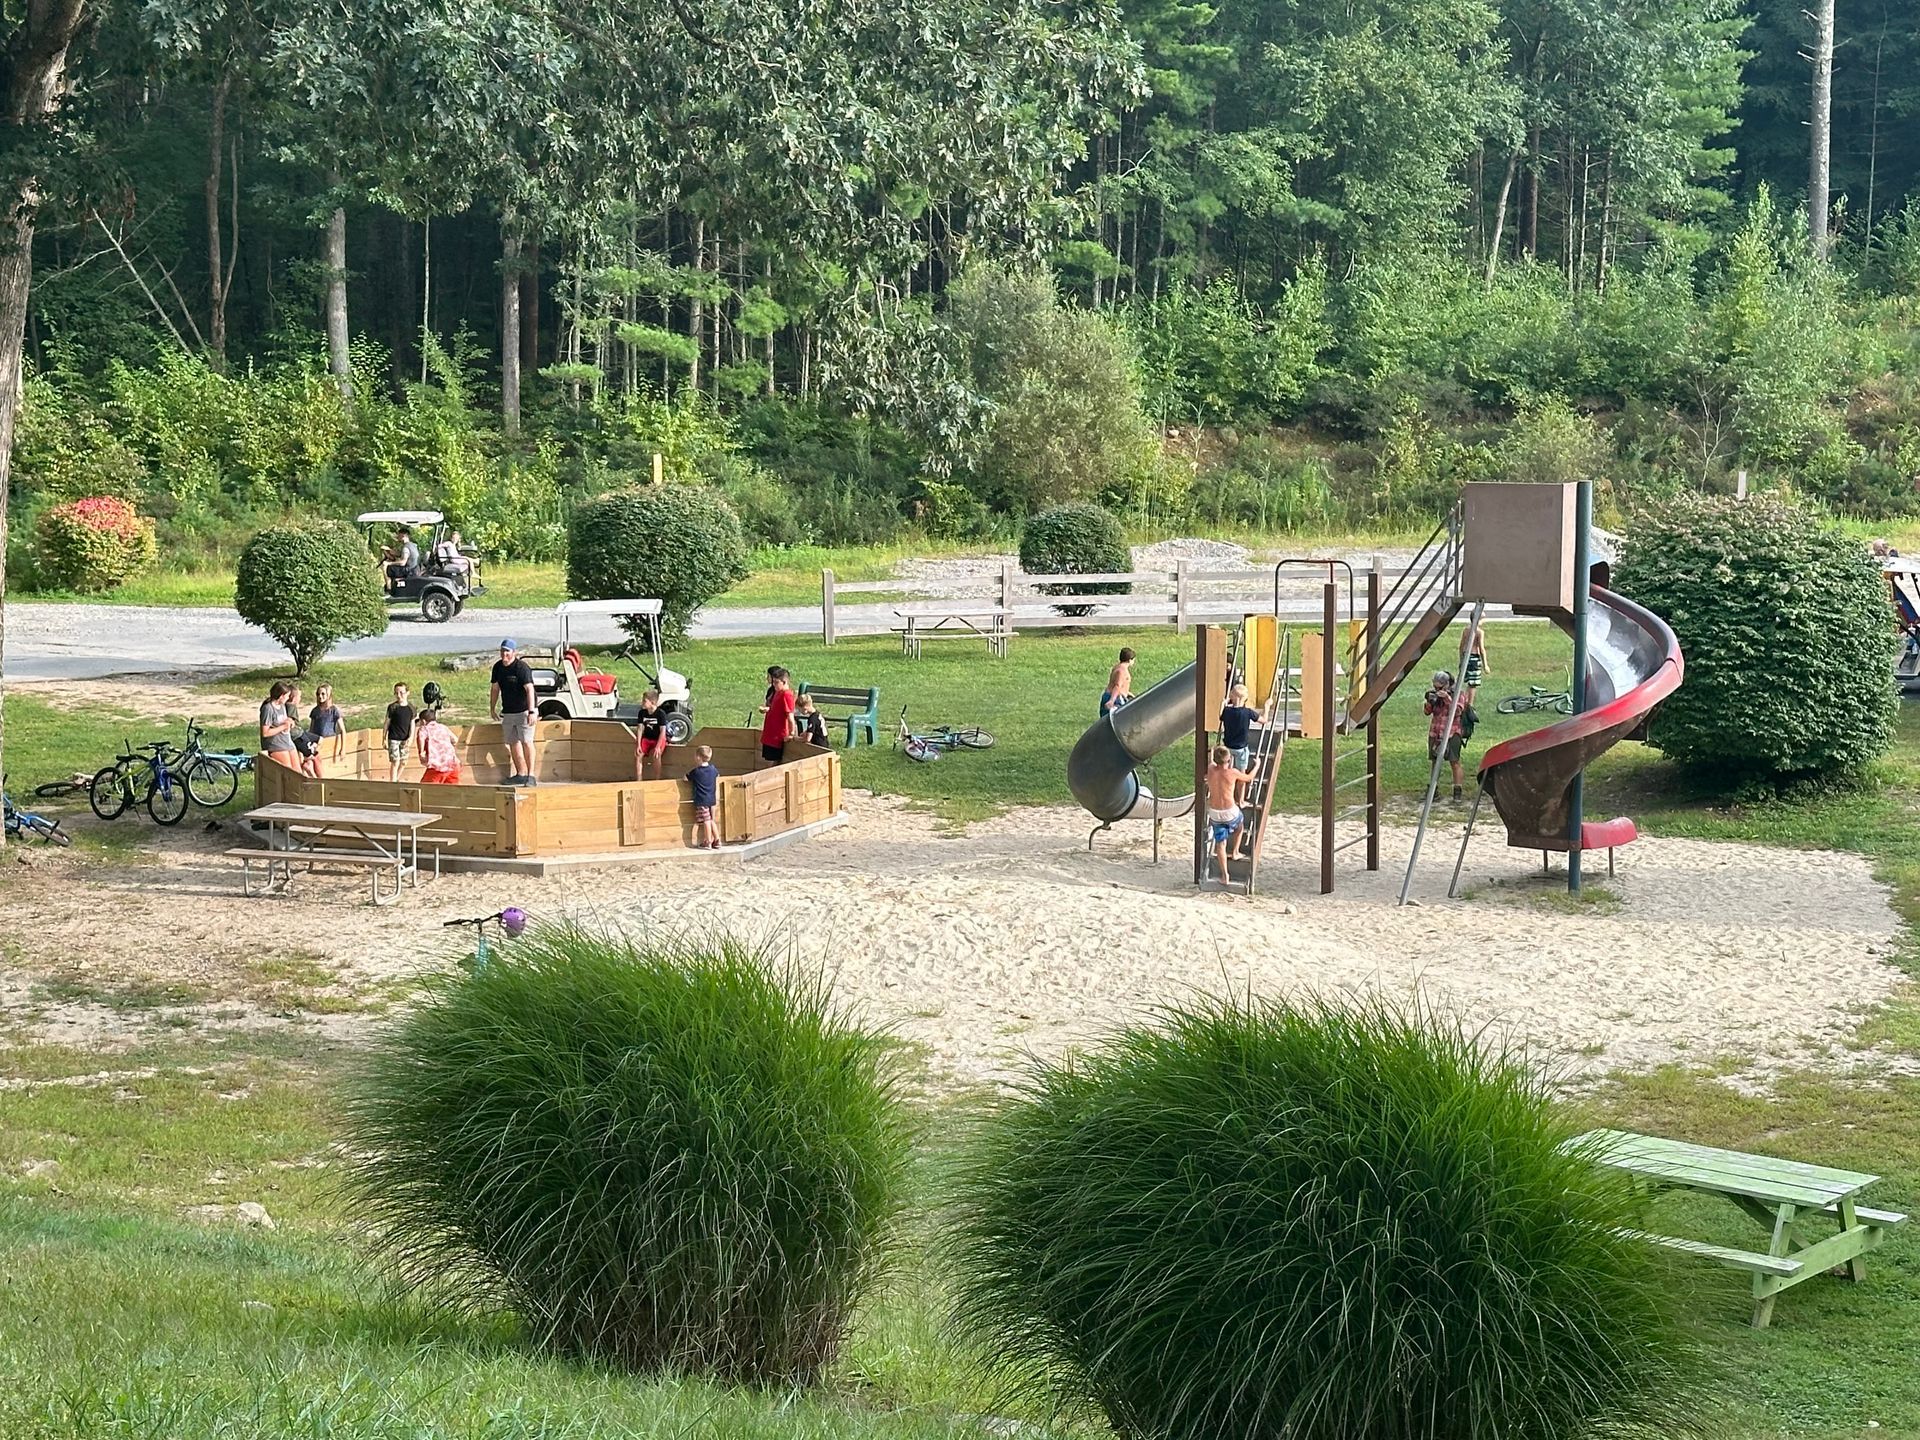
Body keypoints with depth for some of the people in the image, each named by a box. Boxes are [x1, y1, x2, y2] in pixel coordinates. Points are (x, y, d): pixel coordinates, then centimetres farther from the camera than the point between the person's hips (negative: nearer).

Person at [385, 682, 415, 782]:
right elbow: (387, 723, -1)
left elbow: (412, 723, 8)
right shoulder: (392, 707, -7)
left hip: (405, 739, 4)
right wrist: (384, 739, -1)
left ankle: (396, 780, 29)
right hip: (393, 739, -4)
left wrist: (411, 737, -5)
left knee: (403, 762, 9)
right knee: (395, 762, -7)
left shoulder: (411, 707, 2)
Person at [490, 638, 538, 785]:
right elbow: (495, 688, 18)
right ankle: (521, 774, 18)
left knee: (526, 741, -14)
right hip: (507, 712, 7)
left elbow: (529, 689, -24)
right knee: (513, 743, 9)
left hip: (523, 711, -7)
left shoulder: (522, 667, -17)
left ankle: (531, 775, -14)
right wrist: (492, 708, 20)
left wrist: (531, 711, -32)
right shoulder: (498, 667, 6)